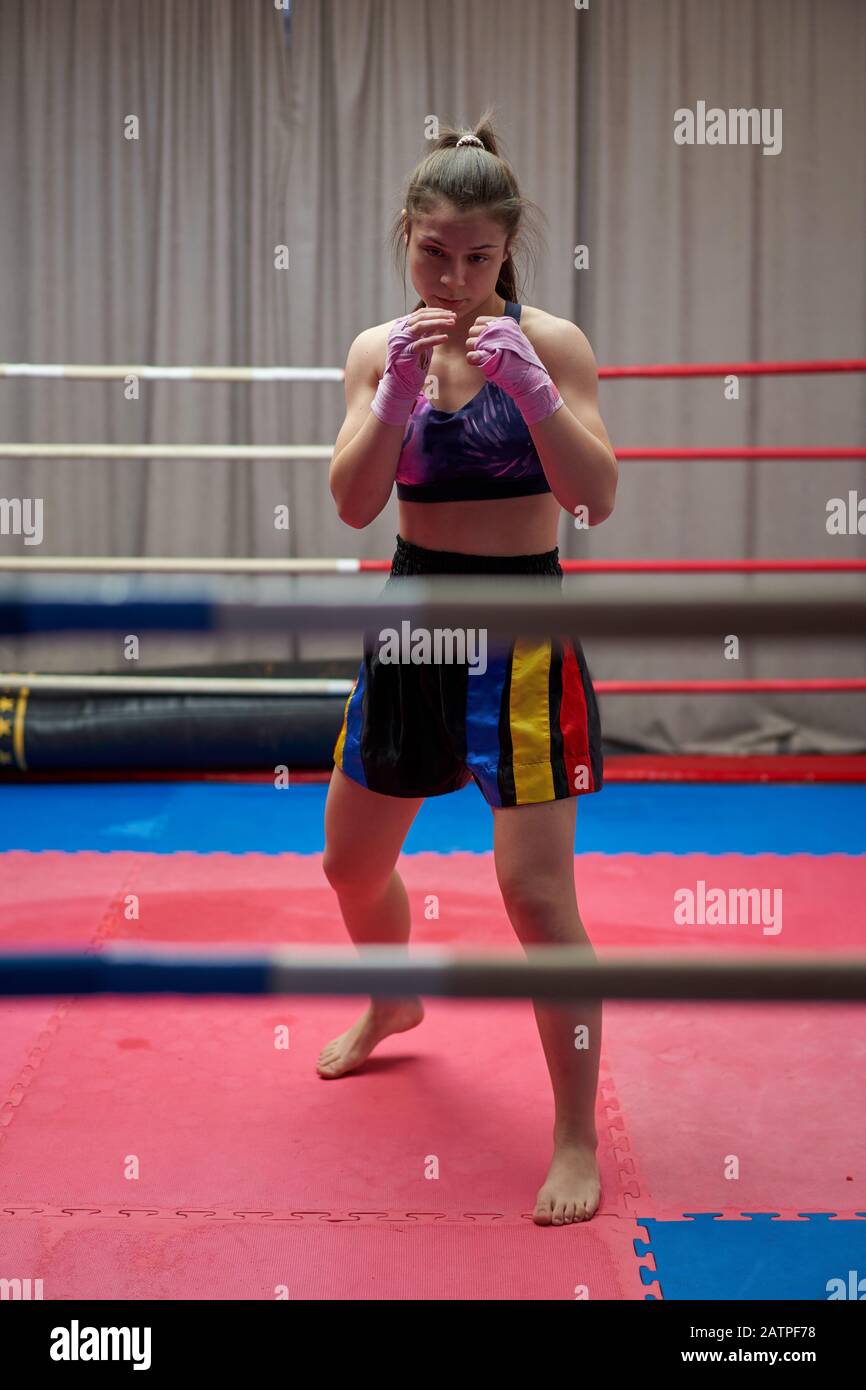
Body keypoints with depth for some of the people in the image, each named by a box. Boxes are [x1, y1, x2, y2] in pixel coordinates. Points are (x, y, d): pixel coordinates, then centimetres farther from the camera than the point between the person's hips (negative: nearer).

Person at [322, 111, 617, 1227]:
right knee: (351, 861, 18)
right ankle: (394, 1004, 50)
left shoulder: (548, 342, -8)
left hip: (519, 624, -5)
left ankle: (578, 1134, 7)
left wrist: (531, 387, -30)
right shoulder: (379, 349, 1)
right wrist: (399, 389, -24)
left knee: (537, 891, -10)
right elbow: (354, 504, -9)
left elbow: (597, 499, -17)